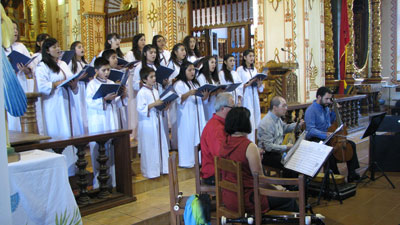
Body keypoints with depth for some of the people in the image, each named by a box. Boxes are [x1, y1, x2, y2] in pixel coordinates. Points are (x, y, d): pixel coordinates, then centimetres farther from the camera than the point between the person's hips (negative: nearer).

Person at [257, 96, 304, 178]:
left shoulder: (277, 118, 7)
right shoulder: (267, 123, -23)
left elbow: (285, 127, 30)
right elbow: (268, 146, -26)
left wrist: (298, 124, 14)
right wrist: (286, 147, -21)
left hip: (277, 150, 10)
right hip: (267, 155, -10)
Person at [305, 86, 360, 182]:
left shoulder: (326, 107, 10)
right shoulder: (311, 110, -16)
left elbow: (331, 122, 25)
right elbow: (310, 130, -25)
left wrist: (334, 111, 9)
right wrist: (325, 134, -36)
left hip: (328, 137, 9)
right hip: (316, 139, -9)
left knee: (351, 144, 2)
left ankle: (352, 174, 6)